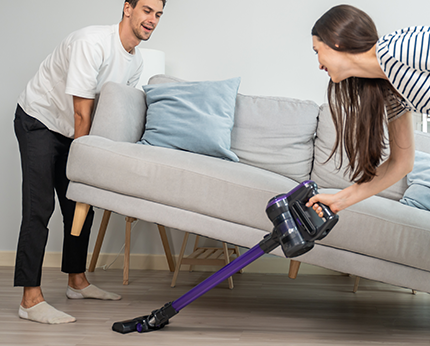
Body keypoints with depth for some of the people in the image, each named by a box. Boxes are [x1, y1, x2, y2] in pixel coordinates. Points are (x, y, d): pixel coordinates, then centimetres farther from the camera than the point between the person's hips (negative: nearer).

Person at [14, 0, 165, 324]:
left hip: (71, 130, 8)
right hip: (39, 122, -8)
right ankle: (31, 299, -17)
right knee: (39, 207, -16)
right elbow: (82, 113, -26)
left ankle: (77, 281, 22)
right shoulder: (93, 42, -28)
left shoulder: (136, 62, -1)